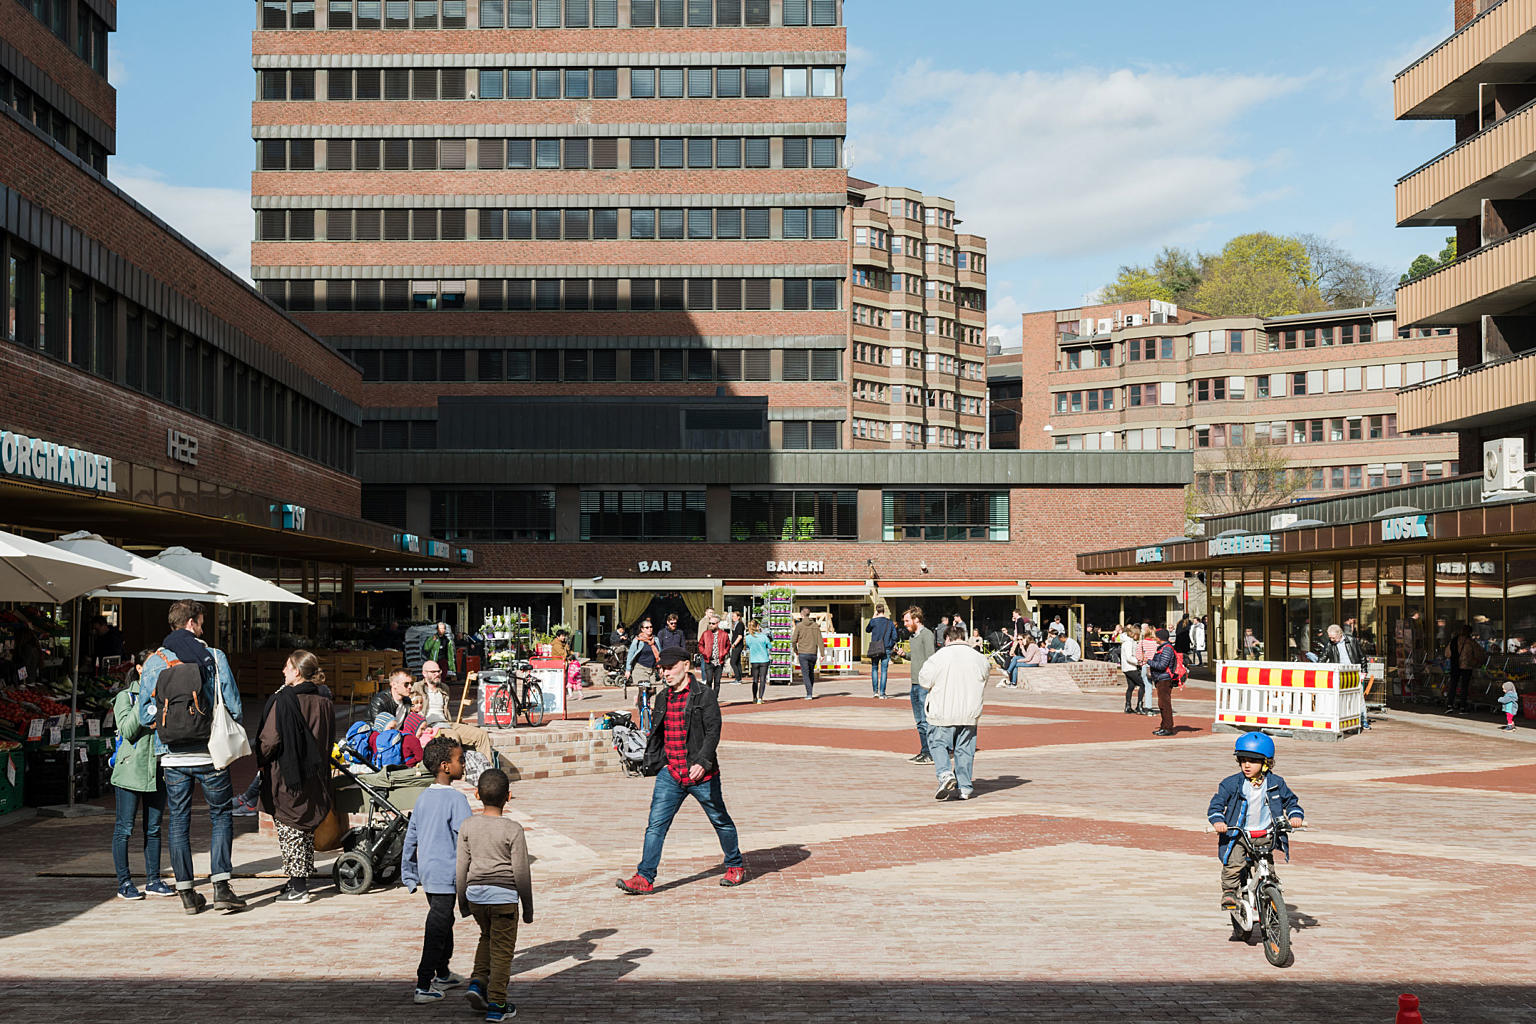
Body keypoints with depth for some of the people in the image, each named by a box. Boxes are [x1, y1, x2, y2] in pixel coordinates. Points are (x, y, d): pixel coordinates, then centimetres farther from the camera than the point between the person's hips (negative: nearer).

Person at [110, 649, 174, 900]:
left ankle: (153, 880, 15)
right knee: (124, 828, -1)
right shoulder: (125, 697, 0)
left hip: (157, 770, 4)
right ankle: (124, 882, 5)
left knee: (154, 828, 9)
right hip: (131, 769, -4)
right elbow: (127, 731, -12)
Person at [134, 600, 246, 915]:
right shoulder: (214, 657, -3)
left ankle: (187, 893, 12)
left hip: (172, 756, 2)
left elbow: (145, 715, 2)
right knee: (221, 815, 9)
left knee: (178, 821, 10)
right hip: (210, 752, -2)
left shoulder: (153, 662, 2)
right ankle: (221, 886, -2)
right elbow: (233, 707, -2)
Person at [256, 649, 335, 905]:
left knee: (289, 830, -1)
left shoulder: (284, 700, -15)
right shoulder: (325, 701, 4)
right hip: (315, 777, 7)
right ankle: (302, 881, 21)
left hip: (287, 776, -7)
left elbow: (270, 739, -15)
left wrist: (261, 760, 2)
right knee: (306, 828, 16)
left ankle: (297, 888, -3)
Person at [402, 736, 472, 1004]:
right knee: (437, 930, -4)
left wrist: (408, 875, 20)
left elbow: (410, 839, 13)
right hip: (446, 874, -8)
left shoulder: (423, 798, 8)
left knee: (443, 922, 22)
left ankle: (443, 975, 35)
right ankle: (423, 987, -4)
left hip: (426, 872, 8)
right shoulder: (456, 799, -16)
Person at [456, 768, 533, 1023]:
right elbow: (521, 872, -6)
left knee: (487, 937, 27)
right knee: (502, 950, 5)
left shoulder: (467, 826, -1)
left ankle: (477, 981, 10)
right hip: (504, 896, -4)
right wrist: (528, 907, 5)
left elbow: (462, 867, 5)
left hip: (475, 893, 4)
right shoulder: (513, 830, -11)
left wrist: (462, 902, 17)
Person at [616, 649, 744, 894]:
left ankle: (735, 867, 29)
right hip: (670, 773, 5)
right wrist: (651, 764, 18)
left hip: (701, 774, -4)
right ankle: (644, 878, -6)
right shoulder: (662, 699, 11)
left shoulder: (704, 695, -7)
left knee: (720, 821, 11)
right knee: (656, 824, -6)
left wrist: (702, 762, -26)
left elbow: (713, 731, -15)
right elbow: (656, 734, 21)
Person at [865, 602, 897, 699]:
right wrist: (891, 646, 20)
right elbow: (894, 637, 4)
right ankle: (882, 693, -3)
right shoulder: (890, 623, 1)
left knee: (874, 669, 13)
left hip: (875, 649, -1)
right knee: (884, 670, 1)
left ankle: (875, 691, 7)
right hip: (887, 649, 1)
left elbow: (867, 630, 12)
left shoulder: (874, 621, -6)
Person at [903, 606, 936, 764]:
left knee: (926, 720, -7)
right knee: (919, 720, 12)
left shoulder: (926, 634, -10)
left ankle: (931, 754, -4)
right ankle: (924, 751, 18)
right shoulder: (913, 635, 17)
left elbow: (930, 658, -16)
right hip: (915, 683, 9)